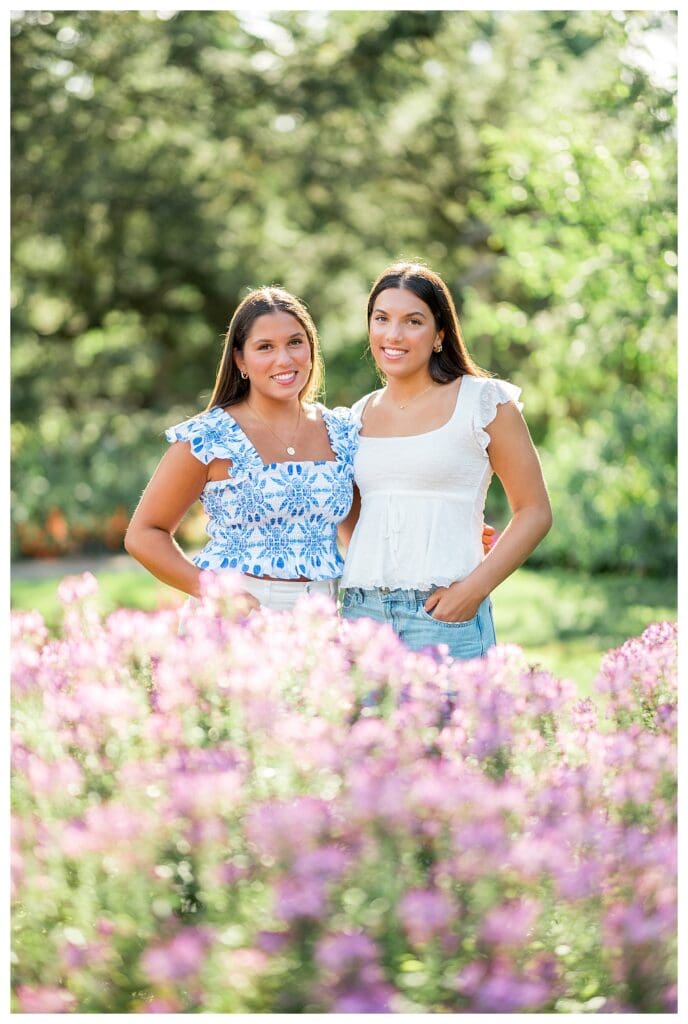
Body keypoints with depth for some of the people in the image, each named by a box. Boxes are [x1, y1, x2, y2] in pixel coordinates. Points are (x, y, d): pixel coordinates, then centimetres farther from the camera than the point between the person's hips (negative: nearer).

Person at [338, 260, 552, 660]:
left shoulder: (484, 402, -1)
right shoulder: (362, 414, 13)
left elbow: (535, 511, -3)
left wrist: (474, 589, -13)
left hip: (445, 612, -4)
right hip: (361, 610, 4)